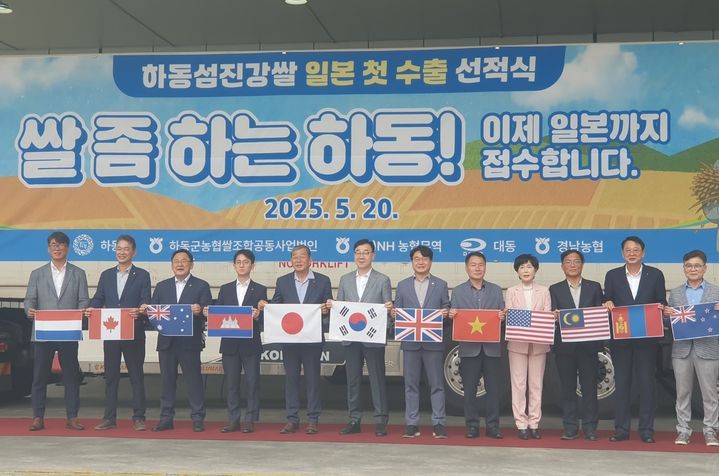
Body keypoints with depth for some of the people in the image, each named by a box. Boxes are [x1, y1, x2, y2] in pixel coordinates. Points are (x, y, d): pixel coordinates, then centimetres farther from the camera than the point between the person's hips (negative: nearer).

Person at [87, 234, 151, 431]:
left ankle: (138, 417, 6)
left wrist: (138, 311, -27)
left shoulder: (142, 275, 3)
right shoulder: (106, 275, 14)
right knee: (110, 376, 7)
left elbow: (145, 302, -6)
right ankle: (109, 418, 13)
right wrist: (91, 308, -13)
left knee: (136, 376, 1)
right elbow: (98, 299, 9)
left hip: (134, 333, -3)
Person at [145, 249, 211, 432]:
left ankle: (197, 419, 4)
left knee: (194, 380, -1)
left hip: (189, 342, -3)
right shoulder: (162, 286, 15)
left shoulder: (201, 286, 4)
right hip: (166, 341, 3)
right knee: (167, 380, 7)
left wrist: (199, 311, -27)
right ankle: (166, 419, 13)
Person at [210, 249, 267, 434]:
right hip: (229, 343, 2)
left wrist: (257, 316, -22)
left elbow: (263, 318, -1)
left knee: (252, 382, 0)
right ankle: (233, 420, 11)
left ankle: (250, 420, 6)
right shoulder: (225, 289, 12)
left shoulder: (260, 290, 4)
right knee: (231, 382, 5)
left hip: (251, 343, -2)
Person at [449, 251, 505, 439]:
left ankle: (492, 426, 8)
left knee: (493, 388, 1)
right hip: (469, 346, -1)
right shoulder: (458, 291, 8)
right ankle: (472, 426, 9)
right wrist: (451, 316, -16)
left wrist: (503, 316, -14)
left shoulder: (496, 290, 11)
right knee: (469, 389, 1)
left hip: (491, 346, 1)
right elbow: (454, 318, 6)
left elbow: (502, 315, 8)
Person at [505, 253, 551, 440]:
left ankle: (534, 423, 9)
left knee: (536, 384, 3)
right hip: (517, 343, -1)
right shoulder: (512, 291, 9)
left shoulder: (544, 291, 9)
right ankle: (521, 424, 3)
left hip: (538, 343, 1)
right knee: (518, 384, -2)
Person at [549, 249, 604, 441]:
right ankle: (570, 428, 10)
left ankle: (590, 428, 9)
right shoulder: (555, 289, 8)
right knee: (567, 388, 3)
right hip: (565, 346, 0)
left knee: (589, 387, 1)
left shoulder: (594, 287, 10)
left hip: (588, 345, 0)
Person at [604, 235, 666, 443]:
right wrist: (608, 305, -14)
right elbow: (607, 303, 8)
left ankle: (646, 430, 8)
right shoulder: (612, 275, 7)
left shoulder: (655, 275, 5)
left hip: (647, 338, -1)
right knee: (622, 383, 4)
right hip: (620, 338, 1)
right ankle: (621, 429, 10)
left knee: (646, 383, 1)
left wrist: (660, 307, -16)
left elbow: (661, 303, 6)